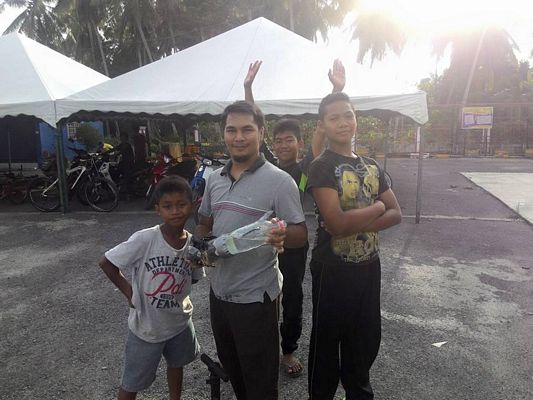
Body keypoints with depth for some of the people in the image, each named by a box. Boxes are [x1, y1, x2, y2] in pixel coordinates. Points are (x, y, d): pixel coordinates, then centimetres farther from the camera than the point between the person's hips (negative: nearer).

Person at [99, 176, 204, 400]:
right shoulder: (144, 239, -26)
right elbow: (106, 263, -16)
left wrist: (180, 298, -12)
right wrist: (128, 291, -15)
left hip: (179, 321, 4)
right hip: (145, 325, -4)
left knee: (176, 364, 29)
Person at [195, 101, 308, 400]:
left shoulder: (279, 181, -14)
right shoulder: (214, 179, 4)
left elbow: (301, 235, -13)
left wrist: (283, 235, -35)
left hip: (255, 296, -6)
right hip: (219, 291, 6)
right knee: (232, 368, 26)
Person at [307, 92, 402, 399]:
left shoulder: (372, 166, 7)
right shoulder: (322, 167, -14)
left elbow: (396, 214, 1)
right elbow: (336, 223, -25)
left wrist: (356, 223, -17)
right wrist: (377, 207, -11)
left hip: (369, 266, 6)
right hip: (334, 269, -6)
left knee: (366, 339, 21)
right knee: (327, 340, 13)